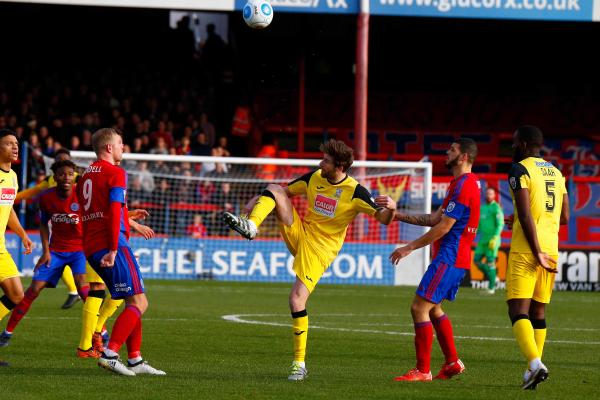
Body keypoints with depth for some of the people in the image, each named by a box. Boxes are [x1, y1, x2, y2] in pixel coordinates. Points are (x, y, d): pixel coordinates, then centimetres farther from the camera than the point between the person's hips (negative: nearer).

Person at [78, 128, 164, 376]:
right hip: (111, 245, -9)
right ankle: (110, 354, -20)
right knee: (138, 303, -9)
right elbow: (114, 212, -16)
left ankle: (135, 360, 10)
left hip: (91, 248, 9)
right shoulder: (115, 173, -6)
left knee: (134, 302, 14)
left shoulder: (86, 176, 20)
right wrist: (113, 250, -20)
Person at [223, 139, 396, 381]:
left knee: (297, 299, -17)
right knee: (274, 189, -10)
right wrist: (256, 201, 2)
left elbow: (383, 219, -14)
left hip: (320, 249, -6)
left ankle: (299, 363, -6)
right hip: (299, 233, 6)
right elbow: (286, 191, 15)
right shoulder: (315, 178, 1)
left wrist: (390, 209, -37)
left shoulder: (355, 192, -14)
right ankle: (251, 226, -33)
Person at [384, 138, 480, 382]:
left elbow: (443, 227, -19)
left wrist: (410, 247, -13)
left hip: (449, 258, -11)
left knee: (419, 307, -11)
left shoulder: (463, 185, -16)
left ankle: (422, 370, -9)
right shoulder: (464, 183, 18)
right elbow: (435, 219, 19)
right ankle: (452, 362, 21)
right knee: (433, 308, 19)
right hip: (456, 258, 11)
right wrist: (398, 215, 16)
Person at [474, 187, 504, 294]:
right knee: (477, 261, 4)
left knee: (490, 262, -6)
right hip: (482, 239, 8)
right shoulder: (482, 207, 15)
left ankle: (491, 287, 1)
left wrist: (495, 238, -24)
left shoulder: (496, 208, -8)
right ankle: (493, 278, 18)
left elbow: (500, 224, -15)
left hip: (492, 240, -8)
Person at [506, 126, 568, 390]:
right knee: (538, 311, 13)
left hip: (525, 250, -7)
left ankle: (535, 363, -28)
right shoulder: (556, 173, 15)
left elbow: (525, 215, -16)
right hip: (551, 249, 7)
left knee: (518, 310, -10)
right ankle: (534, 369, 12)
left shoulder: (520, 170, -7)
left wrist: (537, 252, -16)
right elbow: (564, 217, 19)